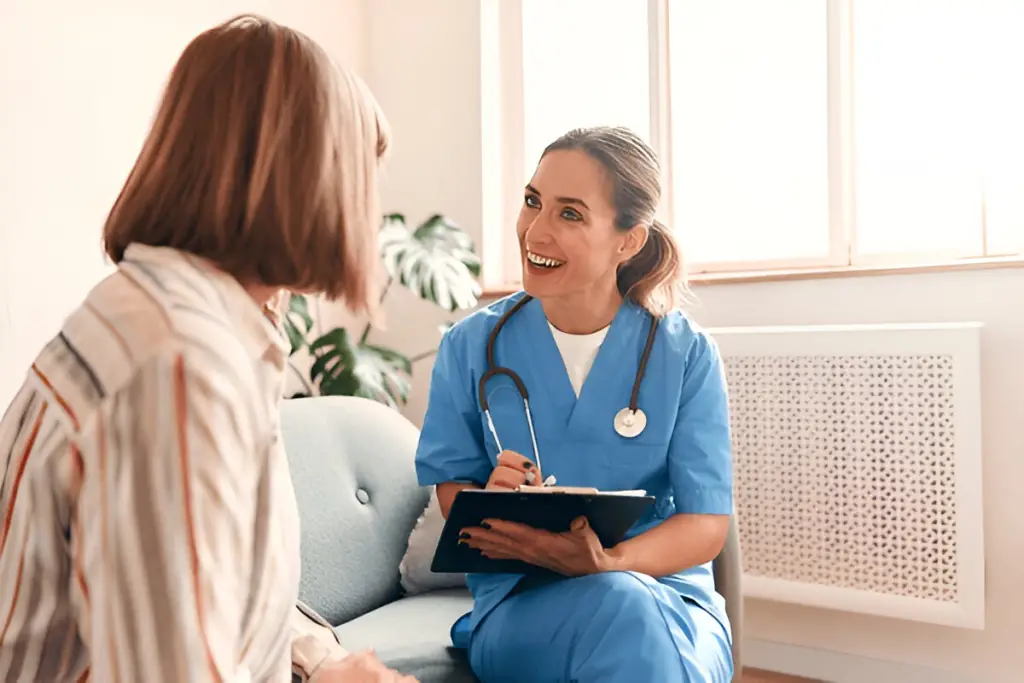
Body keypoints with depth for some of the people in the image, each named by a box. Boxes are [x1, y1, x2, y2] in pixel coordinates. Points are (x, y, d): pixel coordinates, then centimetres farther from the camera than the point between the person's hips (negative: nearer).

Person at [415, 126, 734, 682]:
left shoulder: (686, 355, -2)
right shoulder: (472, 345, 1)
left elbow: (707, 524, -6)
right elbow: (452, 487, 5)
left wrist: (607, 563, -27)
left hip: (667, 594, 1)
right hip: (520, 605, -1)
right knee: (623, 613, -34)